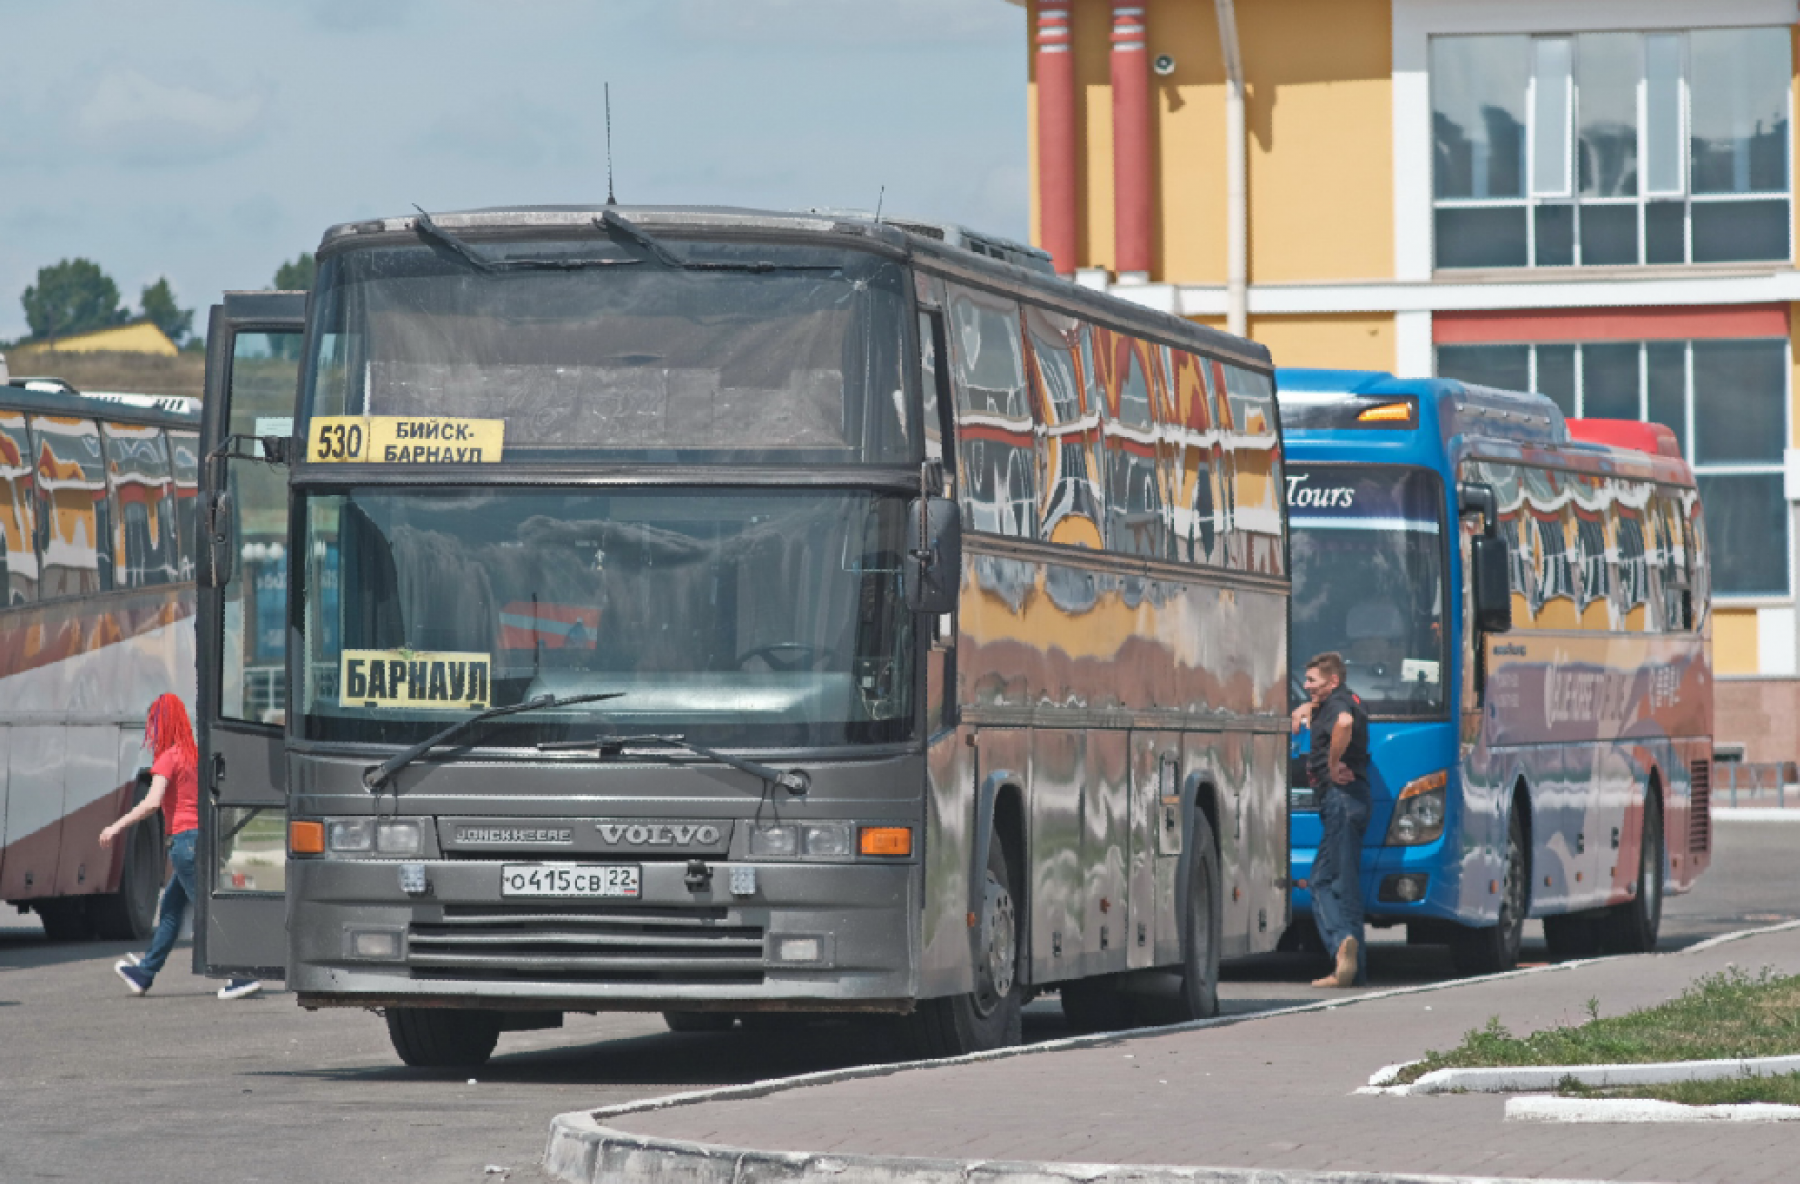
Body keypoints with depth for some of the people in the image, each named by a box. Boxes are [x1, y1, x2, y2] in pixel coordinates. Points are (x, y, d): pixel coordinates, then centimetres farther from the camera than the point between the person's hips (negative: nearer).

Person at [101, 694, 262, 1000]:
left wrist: (117, 827, -13)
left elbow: (152, 803, -20)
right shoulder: (194, 756, 14)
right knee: (171, 909, 18)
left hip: (185, 838, -9)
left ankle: (244, 976, -14)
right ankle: (144, 974, 28)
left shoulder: (168, 758, -10)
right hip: (204, 835, 9)